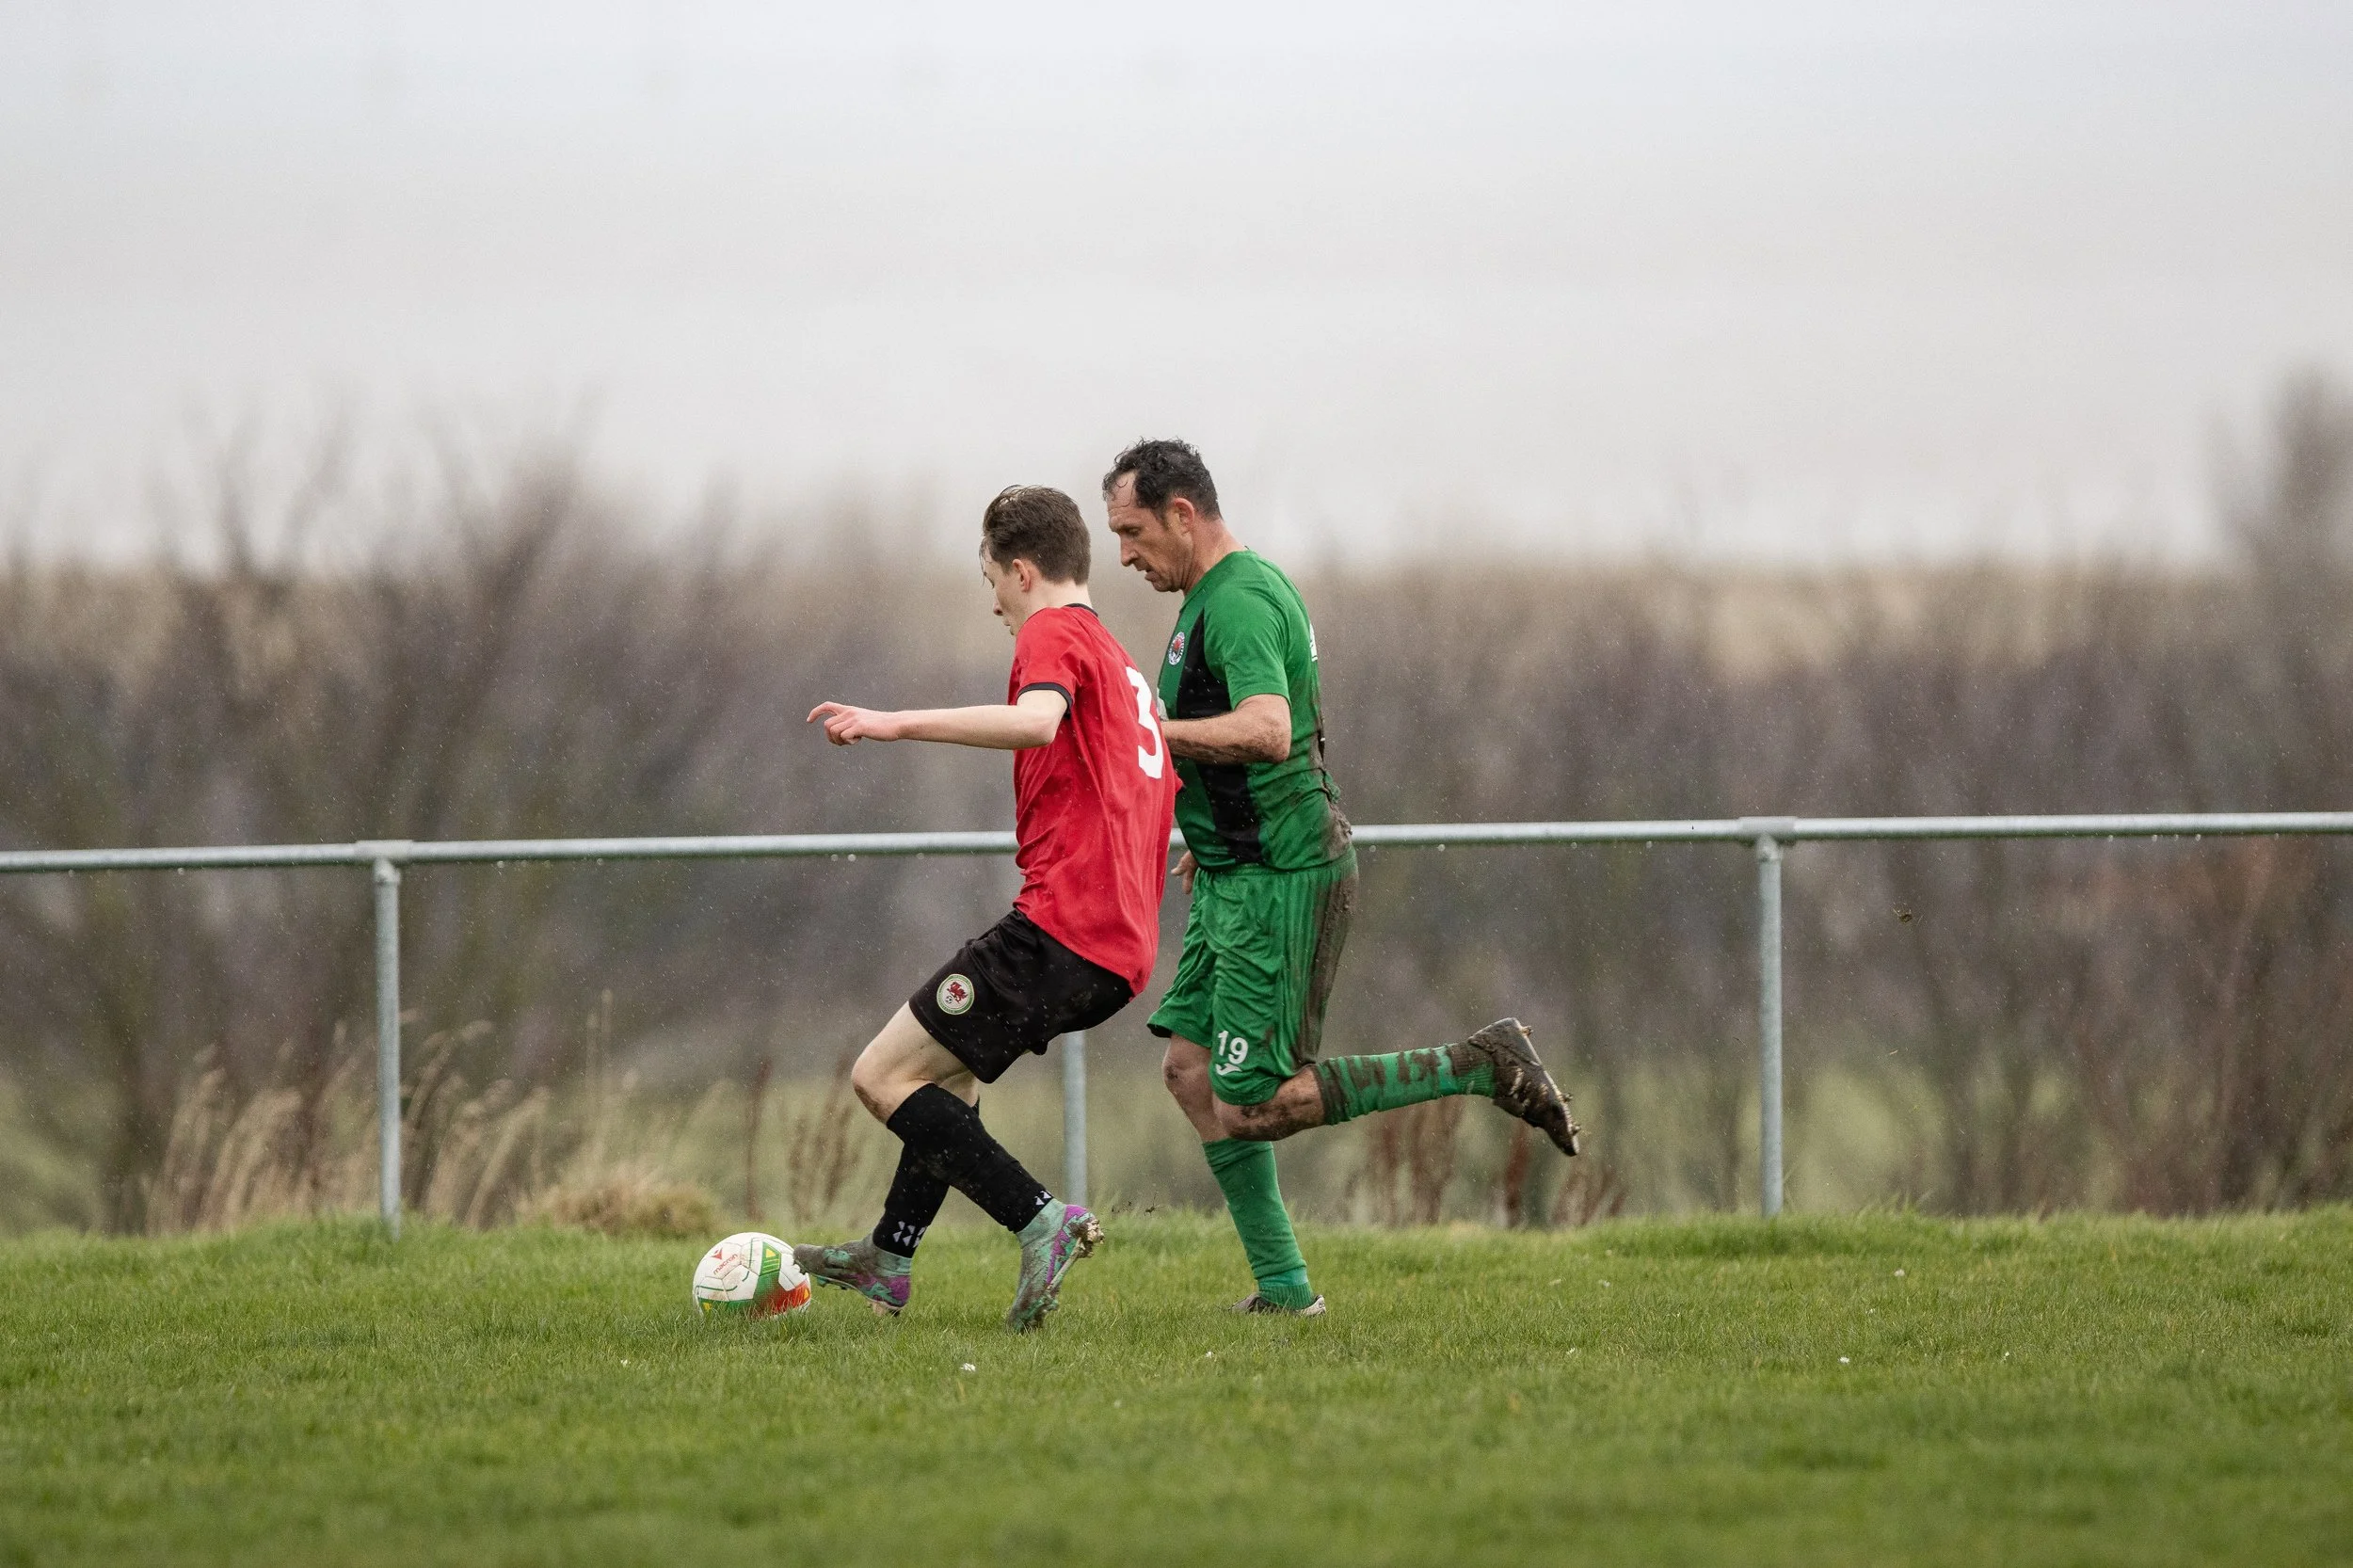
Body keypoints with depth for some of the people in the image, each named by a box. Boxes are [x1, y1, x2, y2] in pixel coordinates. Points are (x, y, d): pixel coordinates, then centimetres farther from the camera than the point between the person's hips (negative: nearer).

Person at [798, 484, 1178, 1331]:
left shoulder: (1053, 633, -4)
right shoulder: (1124, 664, 25)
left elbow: (1038, 719, -27)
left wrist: (896, 724, -28)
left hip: (1060, 923, -10)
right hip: (1124, 944, 10)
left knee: (884, 1076, -8)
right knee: (948, 1062, 29)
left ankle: (1041, 1219, -18)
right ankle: (890, 1258, 35)